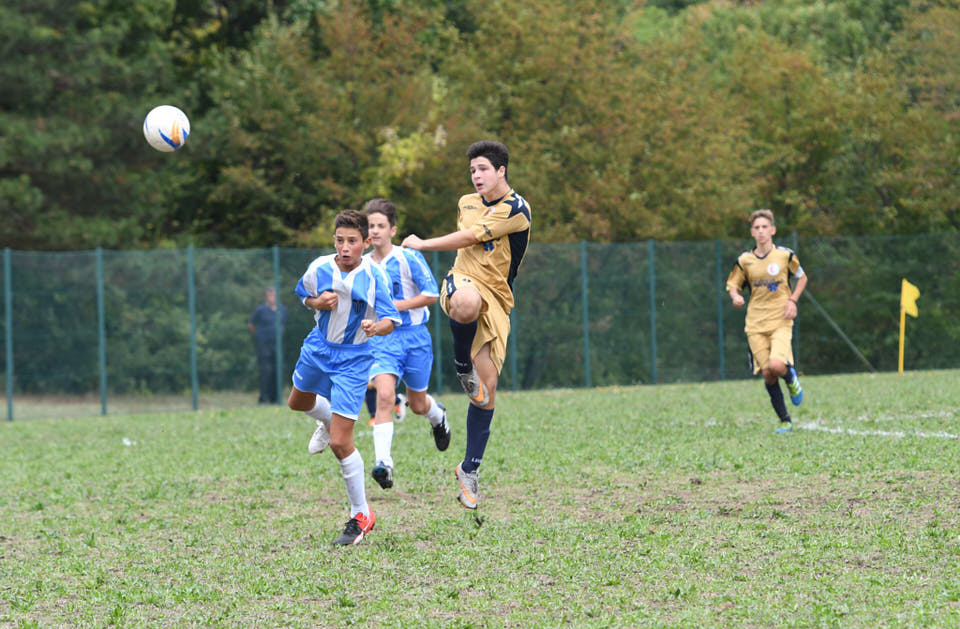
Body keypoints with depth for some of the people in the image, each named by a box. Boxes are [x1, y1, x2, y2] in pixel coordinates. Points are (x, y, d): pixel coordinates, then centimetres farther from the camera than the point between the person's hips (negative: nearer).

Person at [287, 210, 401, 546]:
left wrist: (376, 326, -39)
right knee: (298, 402, 31)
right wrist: (318, 302, -14)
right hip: (318, 347, 5)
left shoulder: (374, 276, -19)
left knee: (340, 443, -10)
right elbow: (304, 294, 9)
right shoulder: (319, 267, -11)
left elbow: (390, 321, -16)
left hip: (353, 358, -5)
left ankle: (361, 515, 6)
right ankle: (327, 420, 67)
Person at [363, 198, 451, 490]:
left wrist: (395, 306, -16)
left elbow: (432, 294, -9)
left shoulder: (409, 257, -8)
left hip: (414, 336, -2)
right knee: (384, 395, -22)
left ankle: (438, 417, 51)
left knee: (417, 404, 12)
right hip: (381, 339, 2)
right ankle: (383, 463, -28)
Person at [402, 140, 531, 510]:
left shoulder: (516, 209, -9)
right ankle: (462, 365, -12)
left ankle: (469, 469, 8)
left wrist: (423, 244, -5)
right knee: (467, 304, -41)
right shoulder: (466, 203, 12)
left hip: (496, 299, -2)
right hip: (463, 281, 2)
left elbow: (471, 237, -13)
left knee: (487, 386, -4)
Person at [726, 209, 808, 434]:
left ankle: (791, 378, 14)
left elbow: (802, 278, 14)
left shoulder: (785, 255, -1)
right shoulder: (744, 260, 2)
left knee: (777, 365, -24)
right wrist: (735, 296, -11)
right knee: (767, 374, -1)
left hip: (780, 321, -2)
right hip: (756, 324, 2)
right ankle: (784, 421, 11)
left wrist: (792, 300, -1)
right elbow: (732, 284, 13)